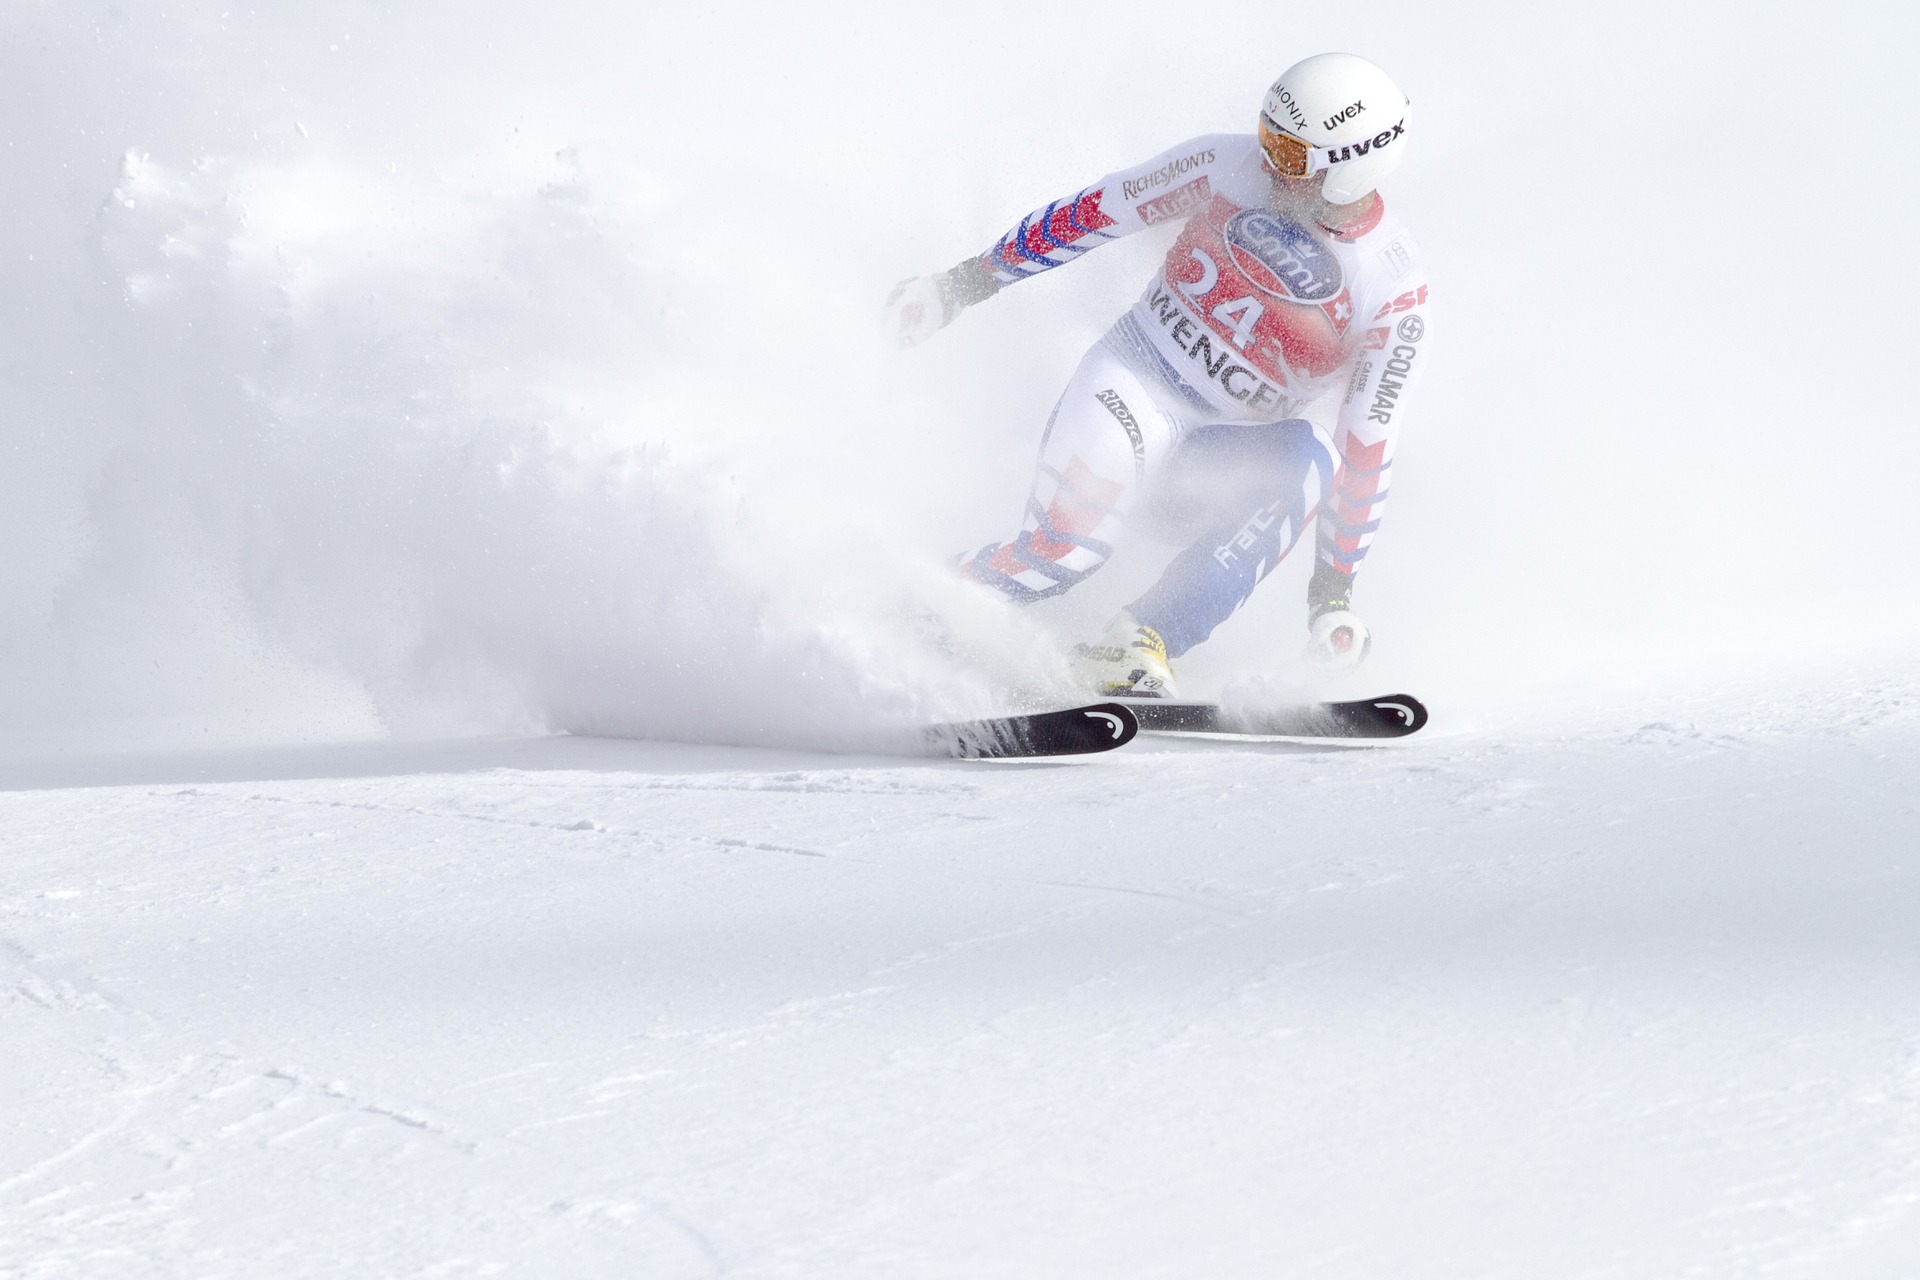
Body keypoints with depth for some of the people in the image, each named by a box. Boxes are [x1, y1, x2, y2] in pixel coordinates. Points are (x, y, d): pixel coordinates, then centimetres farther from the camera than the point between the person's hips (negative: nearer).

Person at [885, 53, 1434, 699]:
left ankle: (1139, 645, -38)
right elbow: (1092, 213, 0)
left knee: (1307, 460, -34)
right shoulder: (1227, 167, -11)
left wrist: (1336, 585, -13)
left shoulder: (1396, 298, -14)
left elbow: (1365, 446, -12)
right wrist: (965, 282, 3)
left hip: (1220, 463, 1)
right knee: (1066, 547, -32)